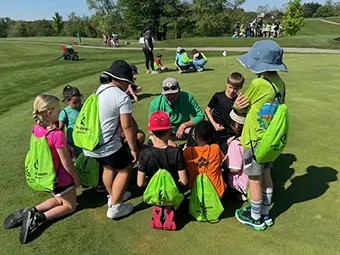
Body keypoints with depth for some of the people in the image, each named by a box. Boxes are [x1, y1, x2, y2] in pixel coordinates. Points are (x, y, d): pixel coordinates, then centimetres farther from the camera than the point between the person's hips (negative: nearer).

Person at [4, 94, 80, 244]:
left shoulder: (36, 128, -9)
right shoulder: (57, 135, -31)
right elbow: (66, 163, -22)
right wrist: (76, 177, -7)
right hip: (61, 178, -7)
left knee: (59, 200, 29)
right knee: (70, 206, 16)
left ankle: (29, 212, 12)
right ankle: (38, 218, -1)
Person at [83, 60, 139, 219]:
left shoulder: (98, 91, 12)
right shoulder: (122, 97, -14)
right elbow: (127, 126, -16)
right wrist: (134, 149, -6)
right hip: (107, 145, -8)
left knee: (109, 167, 28)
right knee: (125, 169, 12)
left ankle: (113, 196, 46)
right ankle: (115, 207, 17)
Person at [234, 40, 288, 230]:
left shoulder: (258, 84, -23)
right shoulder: (280, 83, 1)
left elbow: (243, 108, -10)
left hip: (255, 141, -8)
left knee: (254, 179, 8)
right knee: (266, 176, 21)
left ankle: (255, 218, 27)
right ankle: (265, 214, 37)